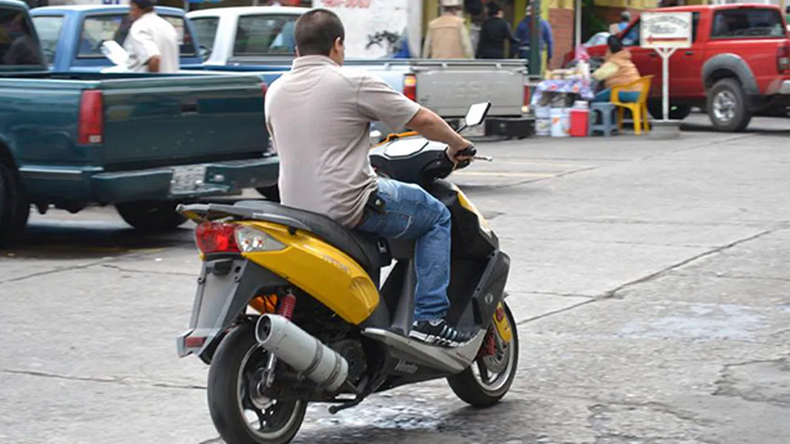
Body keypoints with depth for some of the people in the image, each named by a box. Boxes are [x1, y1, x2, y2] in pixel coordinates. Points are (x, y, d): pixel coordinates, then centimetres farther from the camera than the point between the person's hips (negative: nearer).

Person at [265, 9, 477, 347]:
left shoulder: (275, 91, 8)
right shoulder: (354, 84, -10)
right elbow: (421, 120, -5)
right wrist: (457, 145, 14)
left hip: (294, 208, 7)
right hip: (349, 206, -7)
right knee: (436, 217, 12)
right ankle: (430, 318, 2)